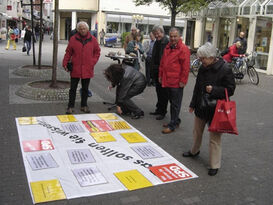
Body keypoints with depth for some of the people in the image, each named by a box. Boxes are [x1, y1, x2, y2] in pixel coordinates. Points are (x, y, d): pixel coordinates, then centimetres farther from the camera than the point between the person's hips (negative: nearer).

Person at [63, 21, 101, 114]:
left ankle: (84, 106, 24)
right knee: (73, 88, 4)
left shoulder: (92, 39, 3)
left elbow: (97, 52, 11)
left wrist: (93, 62, 1)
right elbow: (68, 52, 4)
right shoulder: (73, 39, 0)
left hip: (87, 69, 1)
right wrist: (65, 63, -4)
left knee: (85, 88, 12)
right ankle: (70, 106, 12)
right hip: (75, 69, -1)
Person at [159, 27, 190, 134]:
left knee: (175, 104, 0)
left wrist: (183, 81, -14)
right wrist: (160, 75, 19)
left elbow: (186, 67, -12)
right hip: (167, 80, 8)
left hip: (176, 82, -8)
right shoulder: (167, 47, 15)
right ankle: (176, 121, 31)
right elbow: (162, 63, 21)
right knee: (172, 102, 17)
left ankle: (172, 125, 7)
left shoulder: (183, 49, -9)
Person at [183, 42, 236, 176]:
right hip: (201, 107, 7)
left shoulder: (225, 70, -17)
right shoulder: (203, 68, 4)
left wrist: (214, 90, -27)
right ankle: (194, 151, 47)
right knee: (197, 131, 23)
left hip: (215, 110, -7)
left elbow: (230, 90, -15)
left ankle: (214, 165, 12)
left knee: (215, 138, 0)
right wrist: (193, 104, 17)